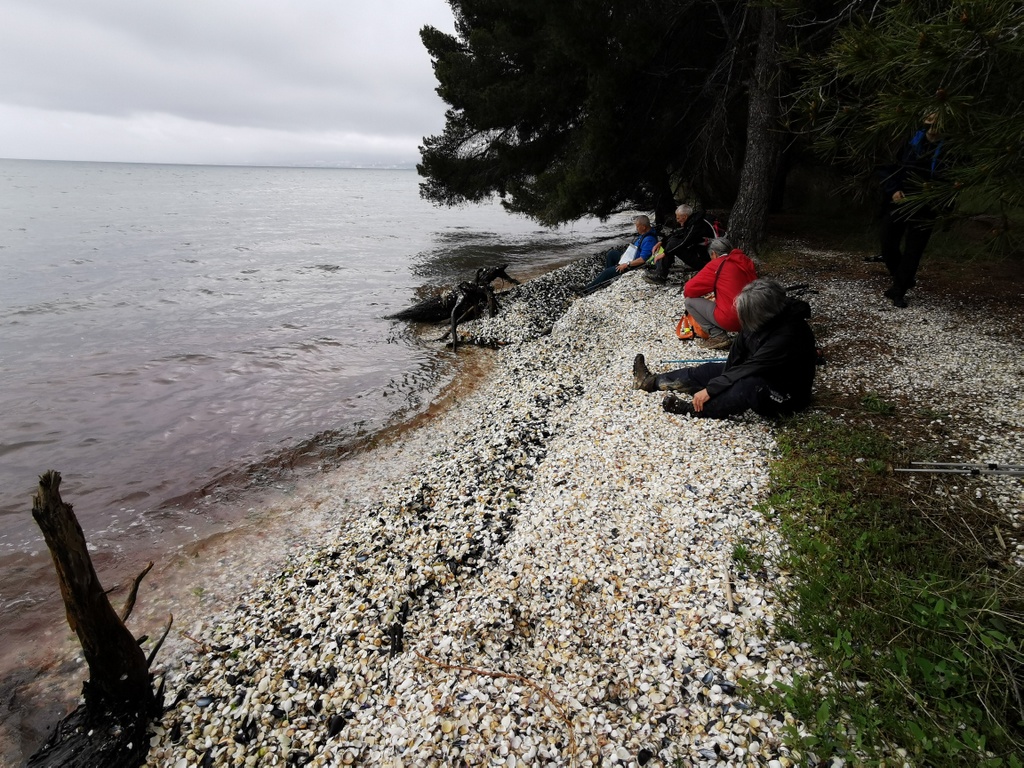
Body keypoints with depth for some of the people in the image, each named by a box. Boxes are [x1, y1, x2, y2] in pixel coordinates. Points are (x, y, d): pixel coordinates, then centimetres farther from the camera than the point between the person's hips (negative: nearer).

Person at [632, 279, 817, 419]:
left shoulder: (788, 336, -33)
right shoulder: (765, 318, -10)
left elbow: (749, 369, -32)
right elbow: (738, 352, -5)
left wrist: (709, 390, -28)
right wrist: (725, 379, -17)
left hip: (784, 396, -8)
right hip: (760, 376, 8)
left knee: (749, 385, -39)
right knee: (708, 371, 7)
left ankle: (693, 409, -26)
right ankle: (652, 381, 17)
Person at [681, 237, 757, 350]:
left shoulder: (716, 265, -5)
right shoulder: (746, 261, 12)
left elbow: (689, 290, -5)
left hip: (730, 320, -8)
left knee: (690, 301, 3)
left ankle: (718, 336, -3)